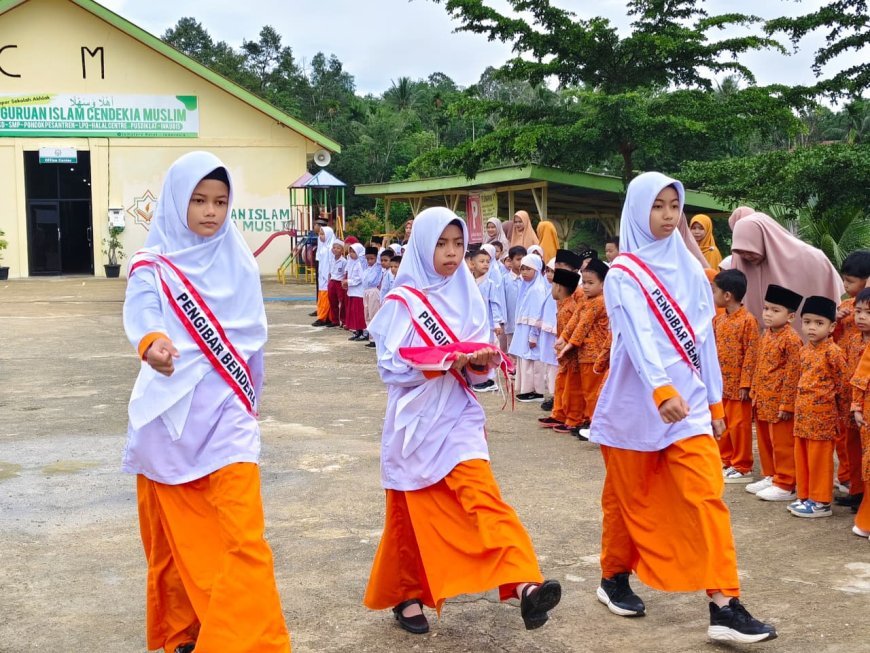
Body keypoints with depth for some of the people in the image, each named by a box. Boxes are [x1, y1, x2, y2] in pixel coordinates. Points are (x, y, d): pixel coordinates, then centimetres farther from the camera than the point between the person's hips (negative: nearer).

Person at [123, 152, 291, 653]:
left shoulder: (239, 263, 7)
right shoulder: (152, 267, 1)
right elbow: (143, 317, -17)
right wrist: (152, 344, -40)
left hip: (225, 410, 0)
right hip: (170, 414, 0)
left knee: (242, 535, -11)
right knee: (175, 536, 8)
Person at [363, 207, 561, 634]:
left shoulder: (468, 297, 7)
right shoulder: (401, 301, -5)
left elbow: (477, 368, 9)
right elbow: (390, 367, -10)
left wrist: (480, 362, -14)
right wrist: (440, 362, -22)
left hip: (458, 417, 2)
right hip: (415, 422, -2)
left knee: (481, 495, -16)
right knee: (412, 511, 7)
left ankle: (523, 586, -30)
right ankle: (405, 595, 26)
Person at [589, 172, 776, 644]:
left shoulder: (689, 267, 7)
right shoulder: (622, 273, -9)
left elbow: (704, 336, 12)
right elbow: (637, 335, -24)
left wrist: (714, 399, 12)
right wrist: (661, 390, -38)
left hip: (688, 399, 4)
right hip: (635, 404, -3)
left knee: (707, 497, -7)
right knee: (629, 498, 10)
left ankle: (724, 607, -8)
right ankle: (614, 579, 32)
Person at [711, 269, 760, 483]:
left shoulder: (748, 320, -14)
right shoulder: (718, 320, 8)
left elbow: (751, 354, -15)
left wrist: (745, 384, -18)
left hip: (737, 384, -7)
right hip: (719, 383, 7)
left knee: (738, 425, 1)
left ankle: (742, 468, 10)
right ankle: (725, 461, 27)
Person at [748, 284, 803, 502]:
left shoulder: (791, 339, -16)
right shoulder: (766, 335, 10)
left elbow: (793, 375, -17)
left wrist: (786, 404, -18)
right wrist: (754, 393, 16)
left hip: (779, 403, -9)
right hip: (762, 401, 9)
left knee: (782, 445, 1)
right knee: (765, 442, 17)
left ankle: (785, 485, 9)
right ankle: (770, 477, 31)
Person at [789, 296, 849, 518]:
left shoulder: (833, 352, -13)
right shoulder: (804, 351, 9)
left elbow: (842, 385, -10)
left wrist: (842, 416, -6)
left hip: (822, 415, -7)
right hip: (803, 415, 7)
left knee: (819, 459, 0)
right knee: (801, 457, 13)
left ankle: (821, 502, 10)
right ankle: (805, 497, 24)